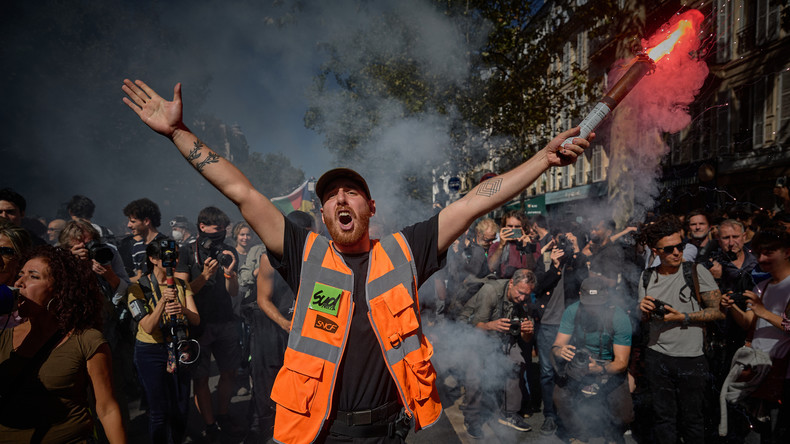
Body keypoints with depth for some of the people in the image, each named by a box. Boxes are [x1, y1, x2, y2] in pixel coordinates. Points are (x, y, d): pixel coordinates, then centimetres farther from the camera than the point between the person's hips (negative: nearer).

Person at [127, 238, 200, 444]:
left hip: (179, 350, 4)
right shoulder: (138, 288, -11)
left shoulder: (182, 285, 2)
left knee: (181, 407, 9)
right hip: (151, 352, -4)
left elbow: (196, 320, -6)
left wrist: (183, 309, -27)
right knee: (159, 411, 1)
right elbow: (148, 328, -19)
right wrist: (163, 301, -32)